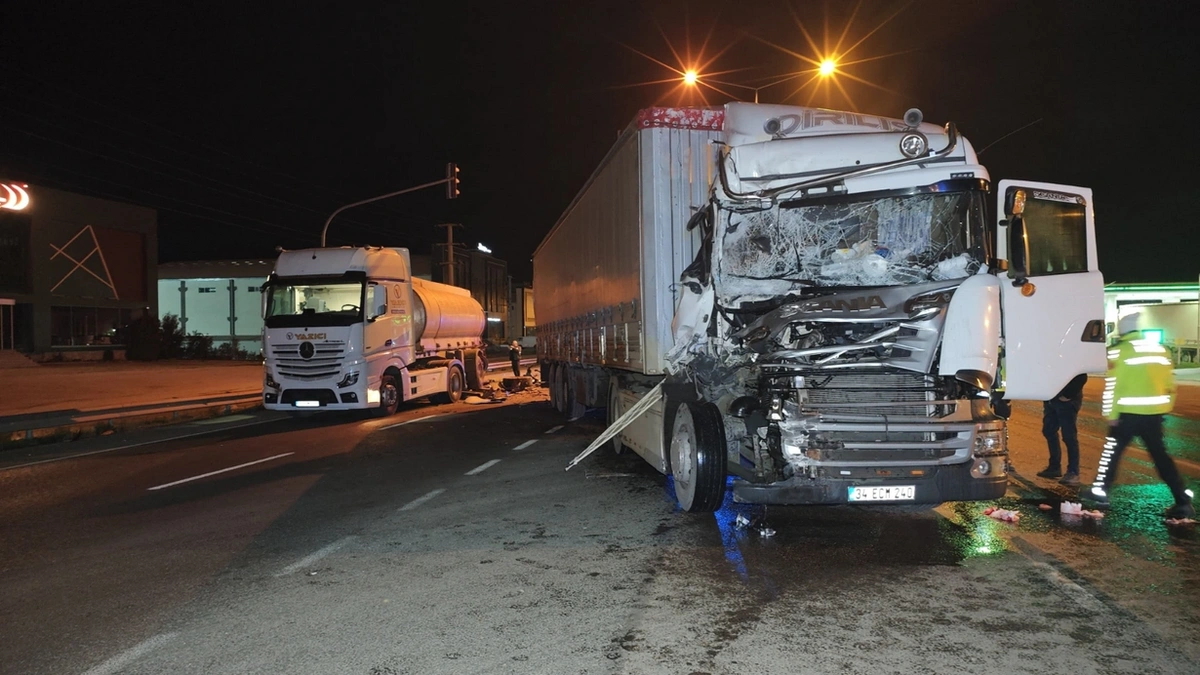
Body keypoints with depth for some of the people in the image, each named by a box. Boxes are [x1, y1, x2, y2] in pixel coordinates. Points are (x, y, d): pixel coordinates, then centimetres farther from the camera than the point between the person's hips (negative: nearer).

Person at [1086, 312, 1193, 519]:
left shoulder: (1118, 351, -7)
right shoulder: (1160, 349, 12)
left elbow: (1113, 385, -12)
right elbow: (1170, 383, 14)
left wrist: (1111, 413, -6)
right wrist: (1164, 408, 22)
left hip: (1129, 413, -5)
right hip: (1154, 413, 5)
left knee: (1112, 450, 10)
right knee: (1160, 455, 13)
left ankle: (1100, 492, 13)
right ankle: (1183, 502, 10)